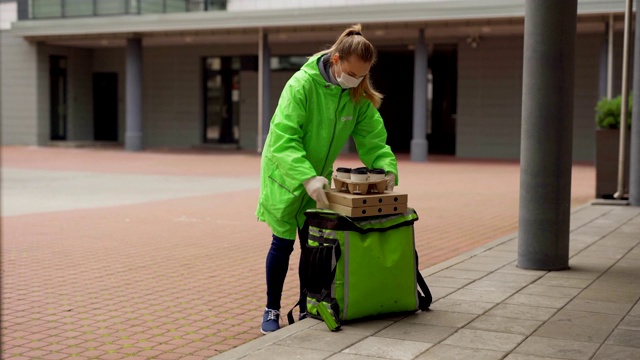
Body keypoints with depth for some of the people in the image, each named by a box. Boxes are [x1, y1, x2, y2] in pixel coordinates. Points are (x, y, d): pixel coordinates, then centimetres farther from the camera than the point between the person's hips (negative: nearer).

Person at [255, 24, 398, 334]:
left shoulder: (359, 96, -10)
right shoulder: (302, 84, -27)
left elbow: (373, 140, -9)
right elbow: (283, 139, -33)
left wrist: (387, 169, -28)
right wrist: (306, 177, -45)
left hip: (318, 178, 5)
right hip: (285, 174, -5)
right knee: (283, 243, 1)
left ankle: (306, 308, 21)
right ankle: (271, 309, 17)